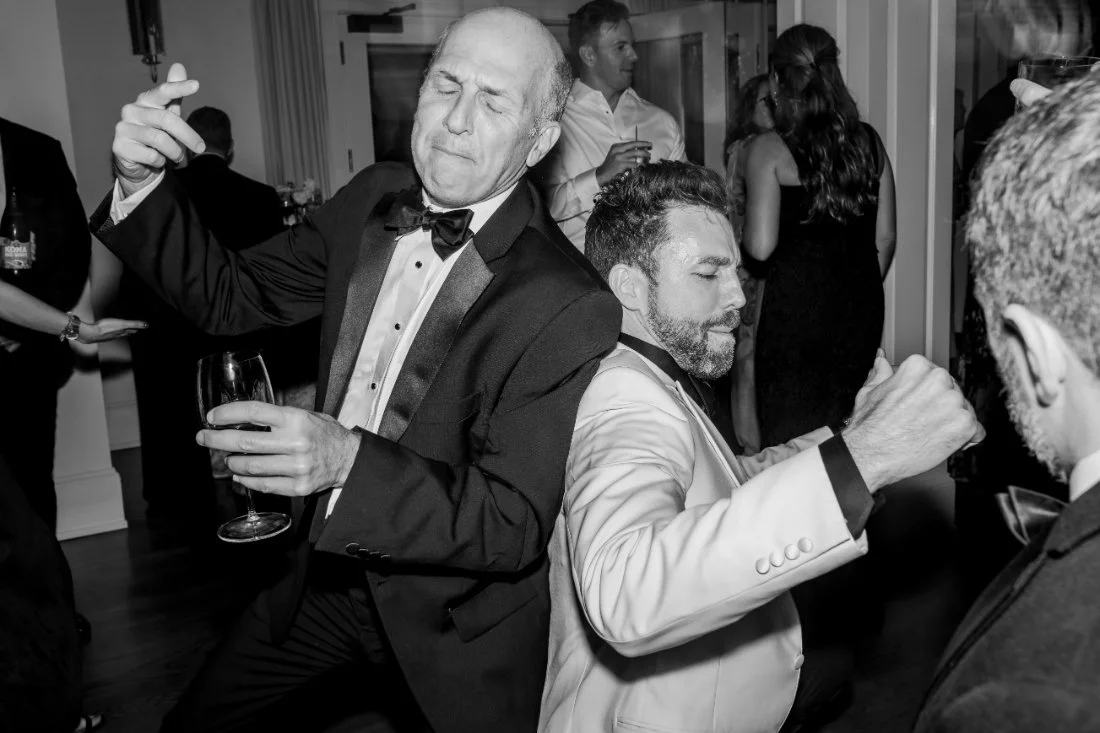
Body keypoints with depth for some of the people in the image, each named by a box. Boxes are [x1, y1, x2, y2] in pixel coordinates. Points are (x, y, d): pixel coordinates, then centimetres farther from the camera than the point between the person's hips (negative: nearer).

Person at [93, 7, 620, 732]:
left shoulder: (570, 307, -25)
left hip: (455, 627, -6)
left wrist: (349, 460, -39)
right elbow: (231, 293, 5)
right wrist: (142, 182, -12)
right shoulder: (374, 198, -5)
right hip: (330, 574, 6)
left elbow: (516, 528, -25)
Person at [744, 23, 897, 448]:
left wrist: (744, 230, 6)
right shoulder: (867, 140, 5)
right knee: (845, 432, 16)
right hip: (861, 305, 5)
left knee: (789, 437, 7)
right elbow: (885, 235, 8)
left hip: (796, 305, -5)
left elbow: (761, 247, -15)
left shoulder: (769, 149, -10)